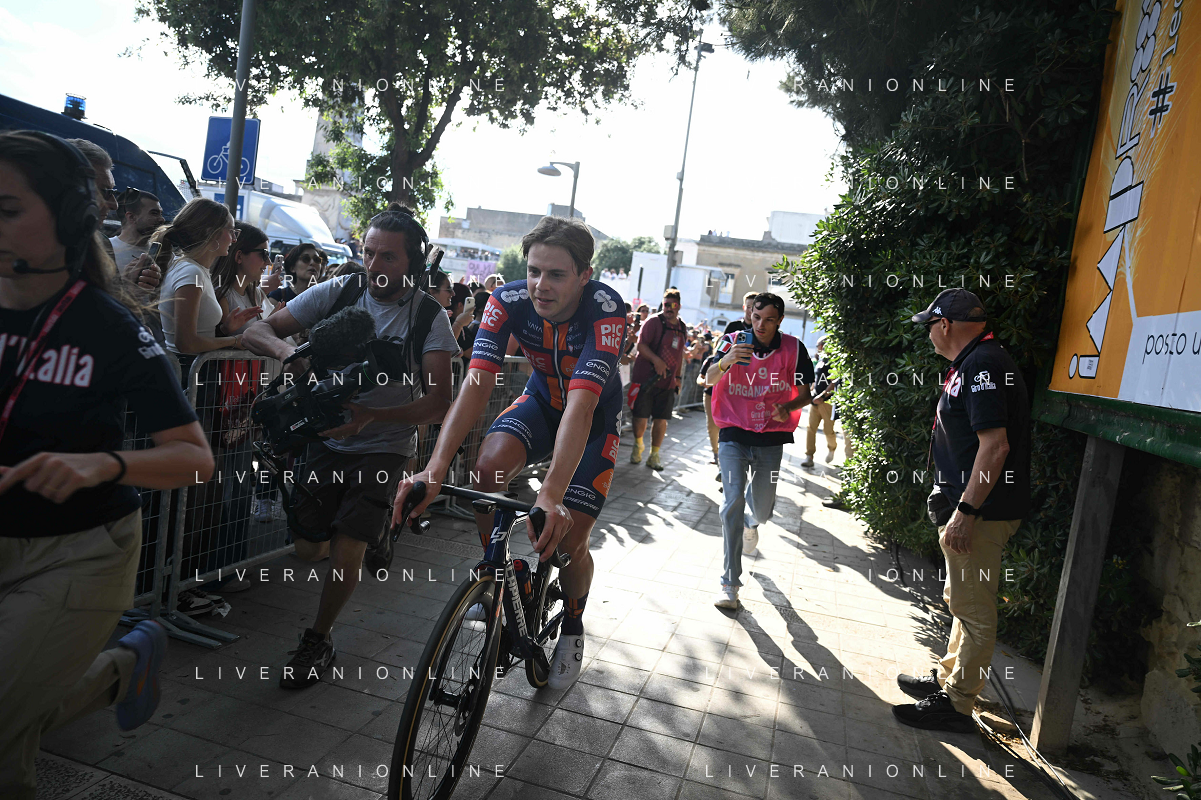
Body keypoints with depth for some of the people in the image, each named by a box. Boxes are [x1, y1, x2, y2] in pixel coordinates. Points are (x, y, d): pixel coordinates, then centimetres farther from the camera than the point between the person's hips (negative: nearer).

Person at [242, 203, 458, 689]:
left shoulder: (429, 316, -13)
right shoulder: (338, 292, -7)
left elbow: (438, 403, -21)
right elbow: (257, 331, -6)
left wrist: (372, 415, -35)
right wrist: (288, 350, -30)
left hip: (383, 446, -3)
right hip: (327, 437, 3)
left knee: (347, 546, -9)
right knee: (309, 548, 7)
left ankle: (319, 641, 16)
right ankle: (373, 535, 40)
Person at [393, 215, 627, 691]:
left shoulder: (605, 309, -34)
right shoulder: (509, 301, -25)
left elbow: (581, 404, -46)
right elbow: (477, 383, -34)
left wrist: (551, 495, -57)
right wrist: (436, 467, -48)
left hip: (595, 415, -2)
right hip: (541, 399, 3)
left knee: (568, 538, -10)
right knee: (488, 469, -28)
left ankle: (572, 625, 23)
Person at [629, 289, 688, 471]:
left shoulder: (682, 329, 13)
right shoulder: (654, 322, -5)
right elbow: (641, 345, -13)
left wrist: (678, 377, 20)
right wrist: (657, 360, -26)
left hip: (667, 382, 5)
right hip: (646, 378, -5)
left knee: (662, 419, 4)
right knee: (641, 417, 0)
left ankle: (654, 456, 17)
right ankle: (638, 445, 27)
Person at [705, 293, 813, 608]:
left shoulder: (793, 349, -3)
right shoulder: (734, 342, -6)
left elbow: (805, 393, 5)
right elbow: (710, 379, -19)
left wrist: (787, 408, -17)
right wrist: (725, 361, -41)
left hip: (771, 439, 2)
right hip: (734, 435, -1)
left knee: (762, 509, 10)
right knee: (733, 503, -12)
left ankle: (751, 522, 52)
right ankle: (730, 584, -4)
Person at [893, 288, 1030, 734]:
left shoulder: (981, 366, -19)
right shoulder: (974, 364, 15)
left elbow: (995, 446, -27)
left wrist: (965, 512, -26)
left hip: (979, 513, -11)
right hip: (967, 507, 11)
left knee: (973, 610, 0)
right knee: (960, 601, 21)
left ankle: (956, 705, 10)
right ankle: (948, 678, 36)